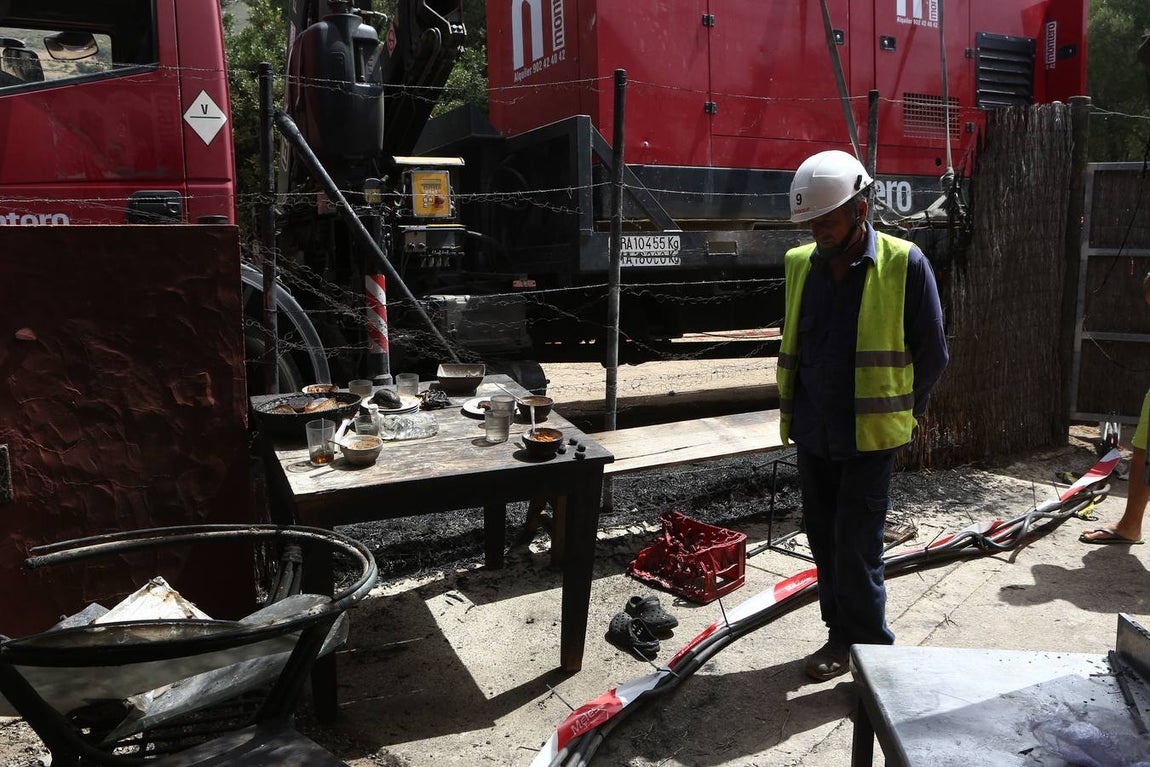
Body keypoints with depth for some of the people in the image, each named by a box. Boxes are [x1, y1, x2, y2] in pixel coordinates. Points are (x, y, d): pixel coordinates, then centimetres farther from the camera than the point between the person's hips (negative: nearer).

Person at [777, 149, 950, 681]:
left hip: (871, 436, -5)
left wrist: (899, 413, 3)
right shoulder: (800, 264, 5)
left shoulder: (904, 264, -9)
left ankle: (871, 650, 15)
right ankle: (842, 635, 29)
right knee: (823, 538, 13)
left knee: (856, 547, -3)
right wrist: (793, 410, 13)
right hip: (813, 433, 5)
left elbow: (932, 355, -2)